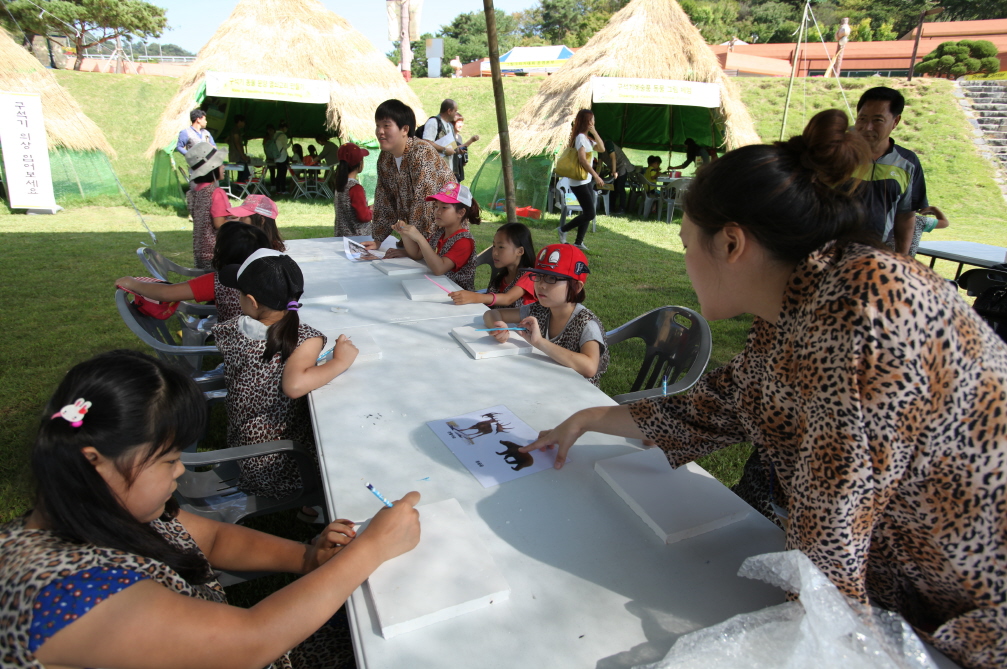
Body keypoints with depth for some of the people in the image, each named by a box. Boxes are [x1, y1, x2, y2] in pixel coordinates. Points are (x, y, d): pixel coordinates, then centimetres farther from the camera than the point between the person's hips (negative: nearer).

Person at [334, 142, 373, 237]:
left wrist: (368, 208, 12)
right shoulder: (355, 188, -20)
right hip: (356, 236, -8)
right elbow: (363, 216, -20)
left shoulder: (341, 183, 5)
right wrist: (372, 212, -2)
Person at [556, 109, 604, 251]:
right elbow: (582, 159, -23)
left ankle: (579, 242, 15)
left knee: (587, 213, 9)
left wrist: (594, 132, 5)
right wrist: (596, 176, -23)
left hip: (586, 181, 10)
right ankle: (563, 229, 3)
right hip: (579, 182, -10)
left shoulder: (587, 137, 15)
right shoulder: (580, 137, -14)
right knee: (590, 214, -10)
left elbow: (601, 147, 15)